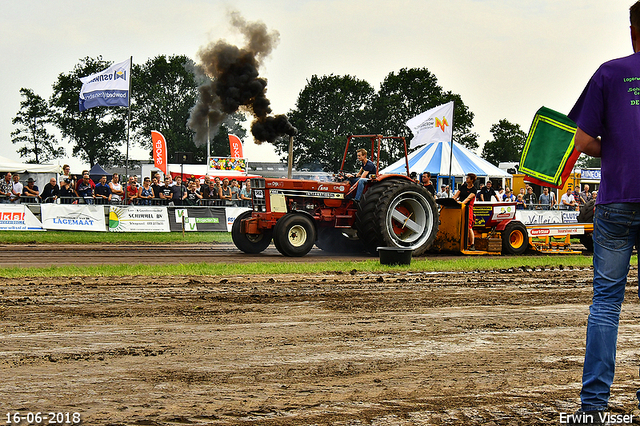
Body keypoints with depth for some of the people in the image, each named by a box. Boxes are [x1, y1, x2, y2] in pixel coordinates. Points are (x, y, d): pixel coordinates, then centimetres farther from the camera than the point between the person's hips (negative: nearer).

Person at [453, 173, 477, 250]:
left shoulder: (473, 189, -1)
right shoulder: (463, 186, 15)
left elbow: (469, 198, -17)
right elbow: (456, 195, 11)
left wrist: (462, 203, -34)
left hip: (468, 208, -5)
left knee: (469, 227, -10)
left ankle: (472, 245, -3)